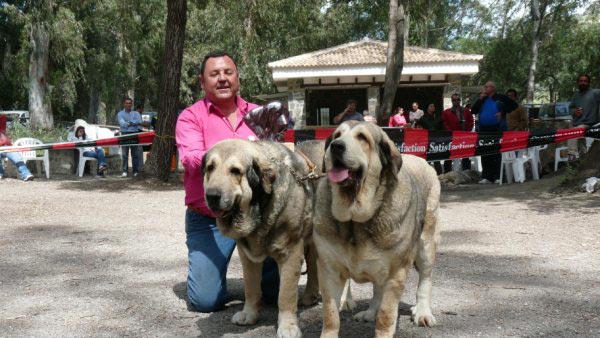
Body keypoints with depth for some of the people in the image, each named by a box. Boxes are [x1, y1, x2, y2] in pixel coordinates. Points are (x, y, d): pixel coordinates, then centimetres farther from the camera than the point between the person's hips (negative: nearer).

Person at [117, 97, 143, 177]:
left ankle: (136, 171, 5)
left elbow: (139, 121, -5)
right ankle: (125, 171, -3)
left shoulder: (136, 113, 14)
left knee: (135, 154, 1)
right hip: (125, 134, -2)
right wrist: (134, 123, -12)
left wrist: (130, 122, -13)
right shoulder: (120, 114, 8)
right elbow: (122, 123, -10)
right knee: (125, 154, -5)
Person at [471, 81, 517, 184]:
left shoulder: (501, 98, 1)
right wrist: (480, 99, -2)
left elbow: (514, 105, -1)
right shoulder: (482, 99, 14)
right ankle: (486, 177, 8)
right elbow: (473, 111, 5)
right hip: (483, 130, 5)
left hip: (497, 129, -5)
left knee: (496, 153, -1)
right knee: (485, 154, 4)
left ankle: (497, 176, 3)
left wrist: (503, 112, -9)